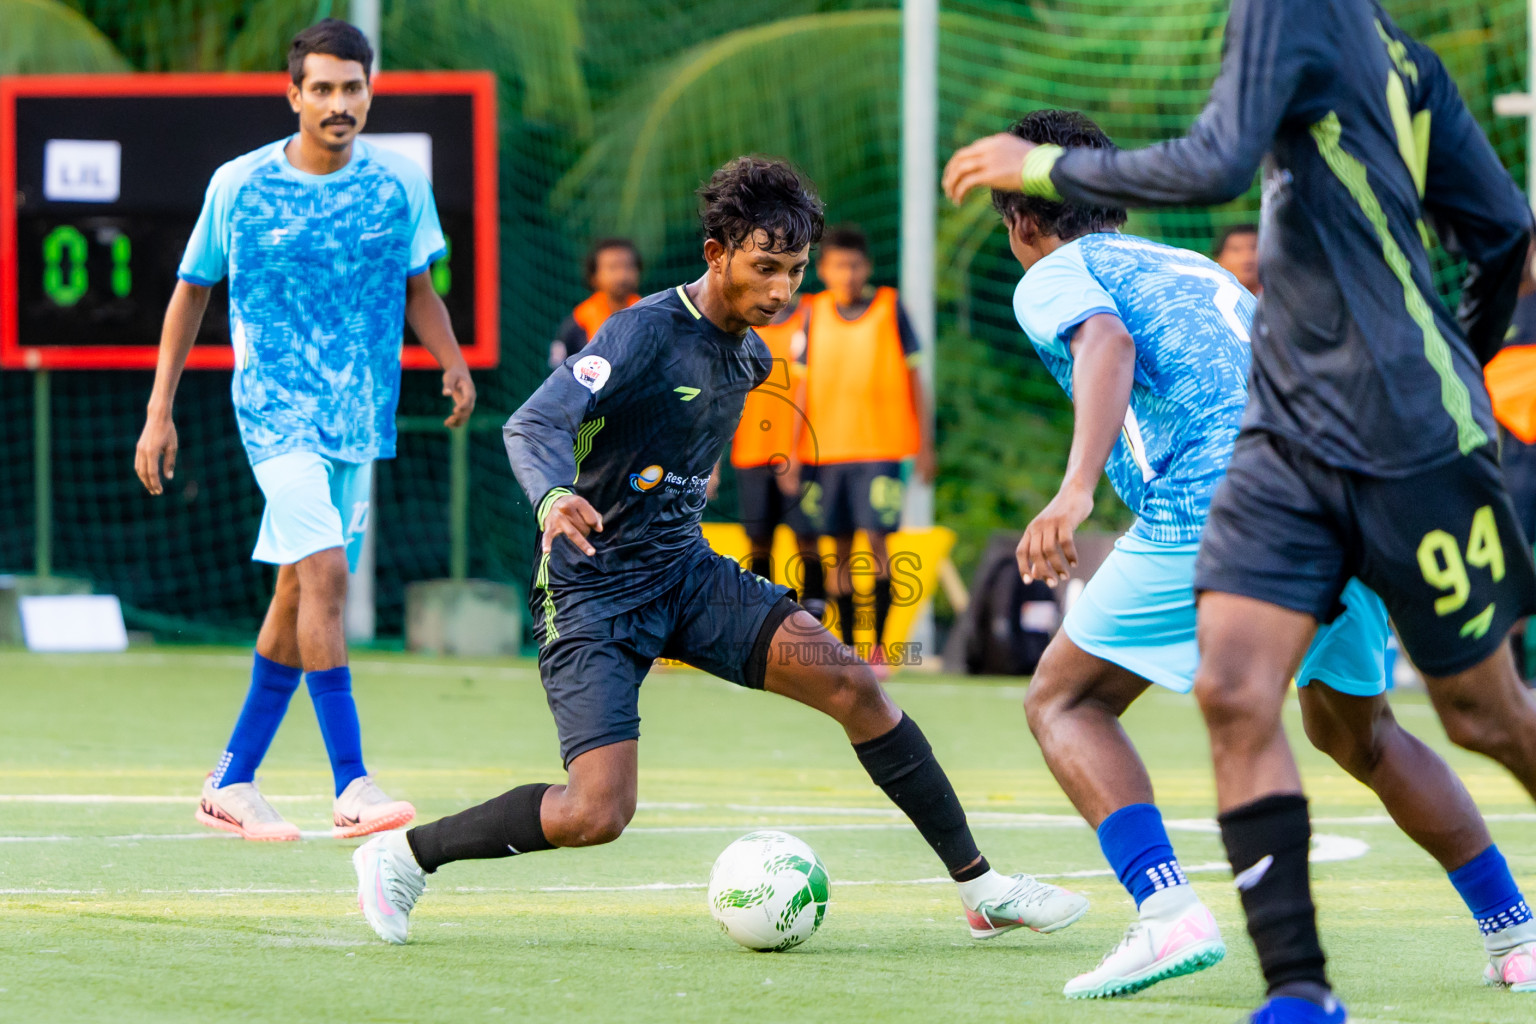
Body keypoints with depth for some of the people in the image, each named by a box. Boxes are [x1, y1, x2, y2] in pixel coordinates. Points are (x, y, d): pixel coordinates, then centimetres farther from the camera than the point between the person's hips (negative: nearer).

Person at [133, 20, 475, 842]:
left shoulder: (400, 185, 3)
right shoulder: (238, 185, -3)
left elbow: (417, 290, 15)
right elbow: (191, 292, 7)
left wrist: (454, 366, -4)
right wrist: (159, 412, 5)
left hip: (360, 418, 4)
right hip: (276, 409, -4)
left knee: (299, 594, 9)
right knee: (324, 573, -20)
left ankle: (232, 782, 22)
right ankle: (351, 784, -21)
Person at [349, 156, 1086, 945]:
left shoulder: (749, 355, 7)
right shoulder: (647, 332, -18)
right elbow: (533, 425, -30)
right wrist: (553, 498, -50)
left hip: (686, 575, 7)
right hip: (594, 592, -7)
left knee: (852, 684, -9)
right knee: (596, 813, -20)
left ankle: (980, 888, -1)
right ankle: (401, 856, 2)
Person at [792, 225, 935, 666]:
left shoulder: (892, 310, 0)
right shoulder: (816, 315, 7)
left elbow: (914, 378, 4)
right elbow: (805, 385, 11)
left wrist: (924, 444, 2)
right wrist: (795, 450, 7)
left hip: (880, 447, -3)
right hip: (826, 448, 3)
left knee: (876, 539, -11)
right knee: (840, 547, 4)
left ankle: (879, 645, -6)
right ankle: (845, 646, 11)